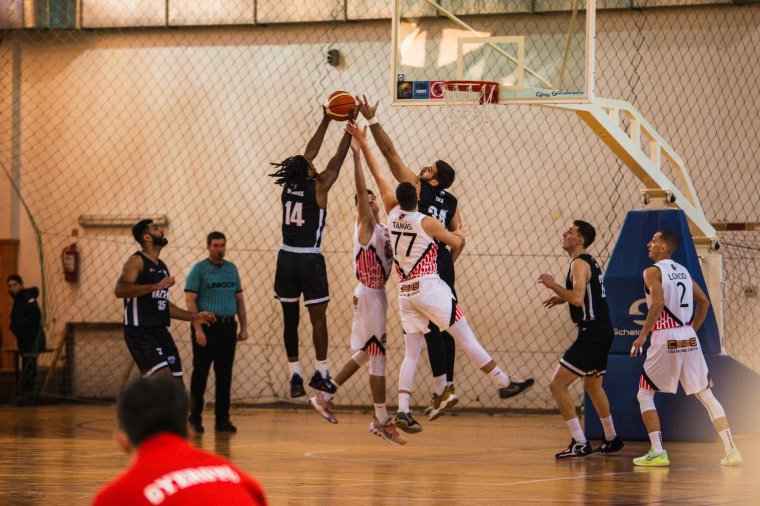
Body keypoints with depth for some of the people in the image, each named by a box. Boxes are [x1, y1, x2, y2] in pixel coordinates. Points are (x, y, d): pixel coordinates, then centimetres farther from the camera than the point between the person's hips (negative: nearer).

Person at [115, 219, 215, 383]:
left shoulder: (161, 266, 18)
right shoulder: (137, 261, -8)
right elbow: (120, 290, -25)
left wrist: (192, 317, 21)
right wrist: (156, 286, -30)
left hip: (160, 331, 9)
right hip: (140, 331, -9)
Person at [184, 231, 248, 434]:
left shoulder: (231, 269, 12)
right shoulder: (199, 269, -3)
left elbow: (239, 299, 17)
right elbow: (190, 300, -9)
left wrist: (244, 327, 10)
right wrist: (198, 329, -17)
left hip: (228, 327, 5)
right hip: (207, 327, -5)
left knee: (224, 374, 6)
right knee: (200, 374, -1)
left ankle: (222, 419, 11)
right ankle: (195, 419, 5)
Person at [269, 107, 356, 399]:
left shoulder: (289, 186, 5)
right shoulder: (318, 188, -9)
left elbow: (309, 153, 16)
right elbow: (337, 160, -3)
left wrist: (326, 121, 22)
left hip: (286, 259, 5)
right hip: (309, 260, -5)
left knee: (290, 319, 7)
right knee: (318, 317, 2)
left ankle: (295, 375, 8)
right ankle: (321, 373, 4)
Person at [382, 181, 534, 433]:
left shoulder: (393, 216, 7)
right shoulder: (428, 222, -8)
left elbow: (384, 191, 25)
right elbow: (456, 243, 3)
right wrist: (460, 233, 24)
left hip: (405, 293, 5)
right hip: (429, 287, -5)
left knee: (411, 353, 6)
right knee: (466, 339, 1)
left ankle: (403, 410, -5)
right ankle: (505, 384, 8)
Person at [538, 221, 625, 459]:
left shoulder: (579, 264, -15)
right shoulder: (589, 261, 16)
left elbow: (578, 298, -30)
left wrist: (553, 285, -18)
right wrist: (561, 298, 19)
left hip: (592, 333, -11)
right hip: (602, 331, 11)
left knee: (557, 384, -12)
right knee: (592, 384, 28)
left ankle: (580, 444, -14)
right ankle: (611, 439, 40)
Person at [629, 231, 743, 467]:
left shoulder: (652, 272, -6)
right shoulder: (683, 271, 15)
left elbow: (658, 302, -22)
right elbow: (704, 302, 19)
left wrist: (642, 335, -19)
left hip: (666, 339, -6)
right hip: (689, 339, 6)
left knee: (645, 395, 8)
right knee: (705, 395, 9)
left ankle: (657, 452, -2)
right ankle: (731, 450, 1)